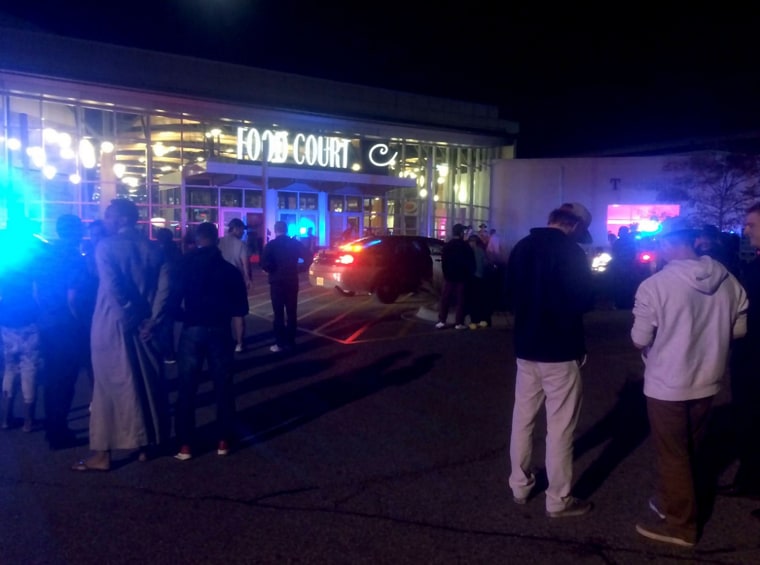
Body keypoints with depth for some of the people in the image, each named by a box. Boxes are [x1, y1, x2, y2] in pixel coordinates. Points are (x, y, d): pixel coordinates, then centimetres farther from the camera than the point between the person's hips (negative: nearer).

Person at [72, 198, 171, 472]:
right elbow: (164, 286, -5)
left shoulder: (106, 246, -8)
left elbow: (112, 287, -21)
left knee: (110, 387, 3)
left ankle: (102, 454, 11)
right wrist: (151, 319, -5)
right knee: (147, 383, 13)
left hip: (114, 326, -4)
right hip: (143, 326, 5)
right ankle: (145, 444, 24)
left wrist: (129, 315, -10)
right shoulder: (151, 247, 5)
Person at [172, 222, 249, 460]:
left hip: (192, 330, 0)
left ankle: (185, 444, 9)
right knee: (223, 386, 10)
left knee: (187, 388, 7)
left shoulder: (184, 265, -1)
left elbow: (174, 301, -7)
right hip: (220, 330, 1)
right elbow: (241, 308, 2)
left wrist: (184, 316, 11)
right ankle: (223, 440, 15)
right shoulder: (229, 269, 2)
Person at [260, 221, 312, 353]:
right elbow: (308, 258, 0)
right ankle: (290, 342, 16)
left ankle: (280, 343, 2)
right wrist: (299, 268, 8)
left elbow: (264, 263, -19)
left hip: (277, 282, -3)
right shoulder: (295, 243, 3)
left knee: (279, 313, 1)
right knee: (292, 312, 10)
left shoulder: (271, 245, -7)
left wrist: (271, 271, -1)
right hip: (292, 281, 4)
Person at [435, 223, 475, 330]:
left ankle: (441, 321, 2)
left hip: (449, 276, 2)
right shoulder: (466, 246, -7)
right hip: (462, 276, -2)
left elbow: (443, 261, 4)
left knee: (445, 299, 6)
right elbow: (471, 262, -3)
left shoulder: (446, 245, 2)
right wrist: (469, 274, 9)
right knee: (461, 300, 1)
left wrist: (446, 273, 13)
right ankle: (459, 323, 0)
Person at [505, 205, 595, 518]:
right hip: (560, 351, -6)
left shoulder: (521, 247, 7)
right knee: (560, 427, 3)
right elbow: (583, 302, -14)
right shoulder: (572, 252, -13)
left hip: (525, 347, 7)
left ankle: (520, 485, 27)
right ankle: (558, 500, 12)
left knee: (522, 419, 15)